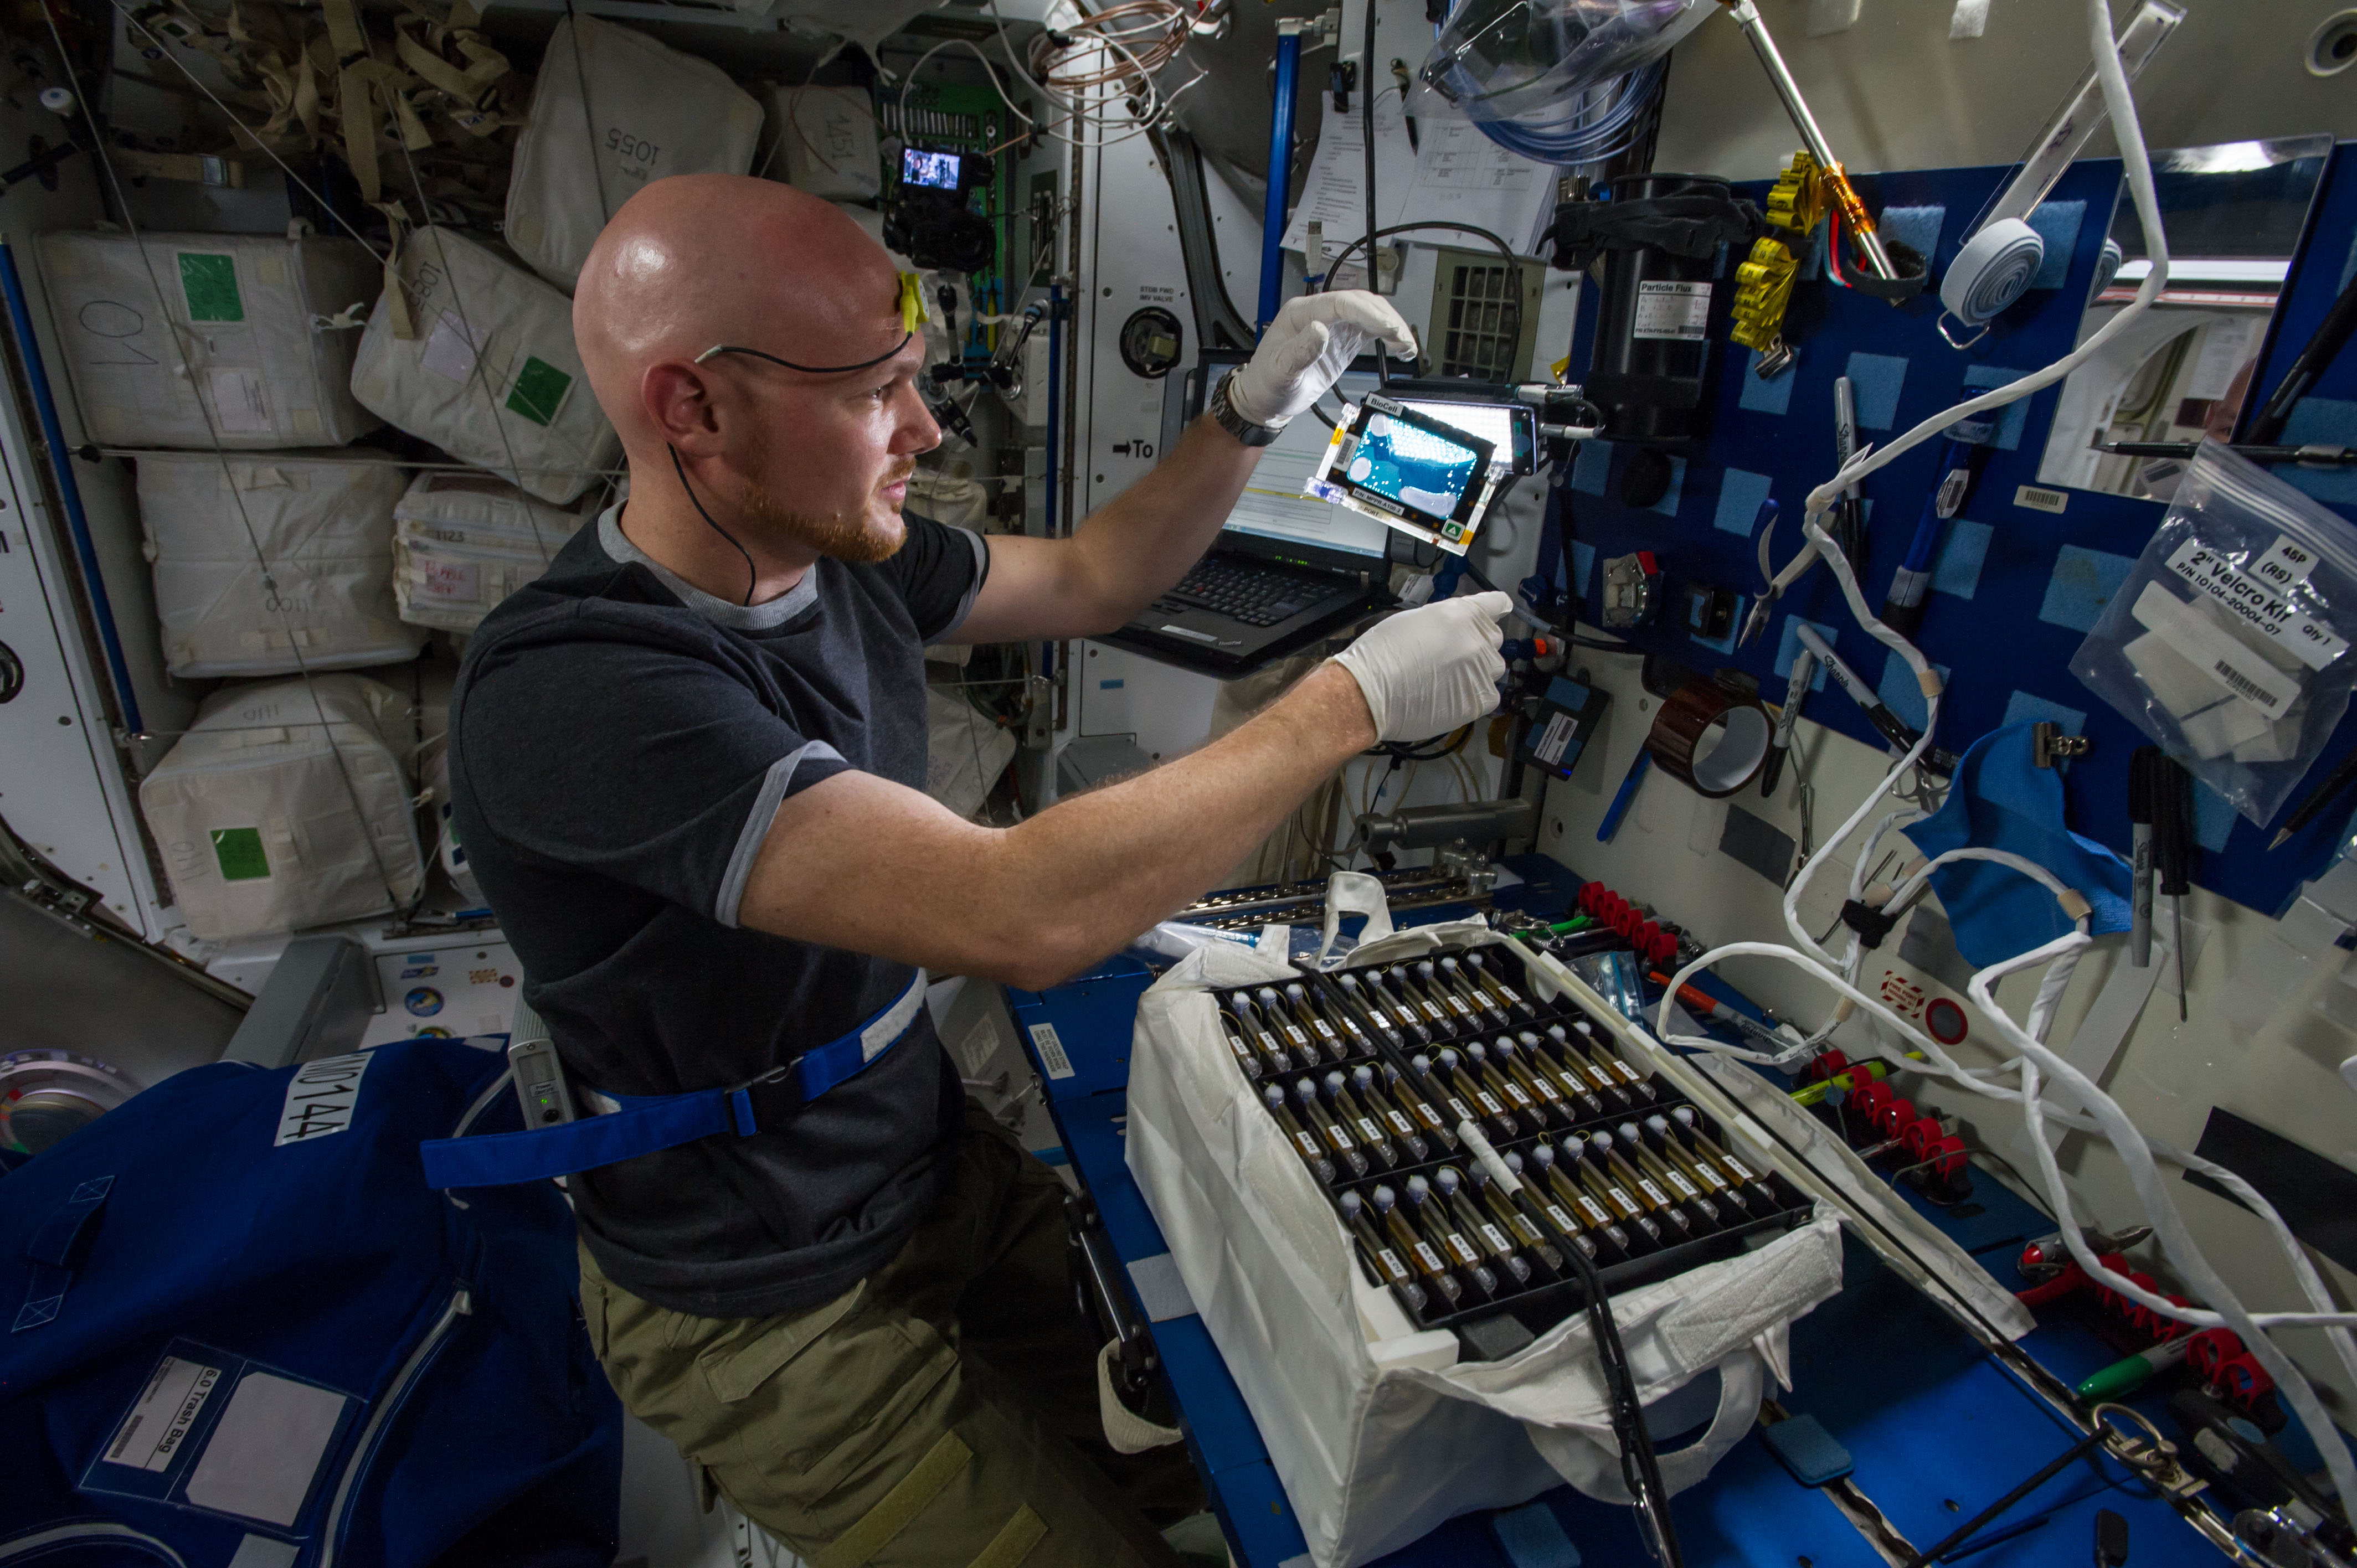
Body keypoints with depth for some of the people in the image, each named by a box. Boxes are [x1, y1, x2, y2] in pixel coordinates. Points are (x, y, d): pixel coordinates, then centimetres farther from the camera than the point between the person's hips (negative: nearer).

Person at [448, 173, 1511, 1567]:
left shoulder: (848, 558, -6)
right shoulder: (566, 689, -32)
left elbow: (1095, 580, 9)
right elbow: (1026, 914, -40)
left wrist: (1252, 412, -5)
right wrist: (1352, 700, -30)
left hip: (939, 1162, 7)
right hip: (770, 1307, -6)